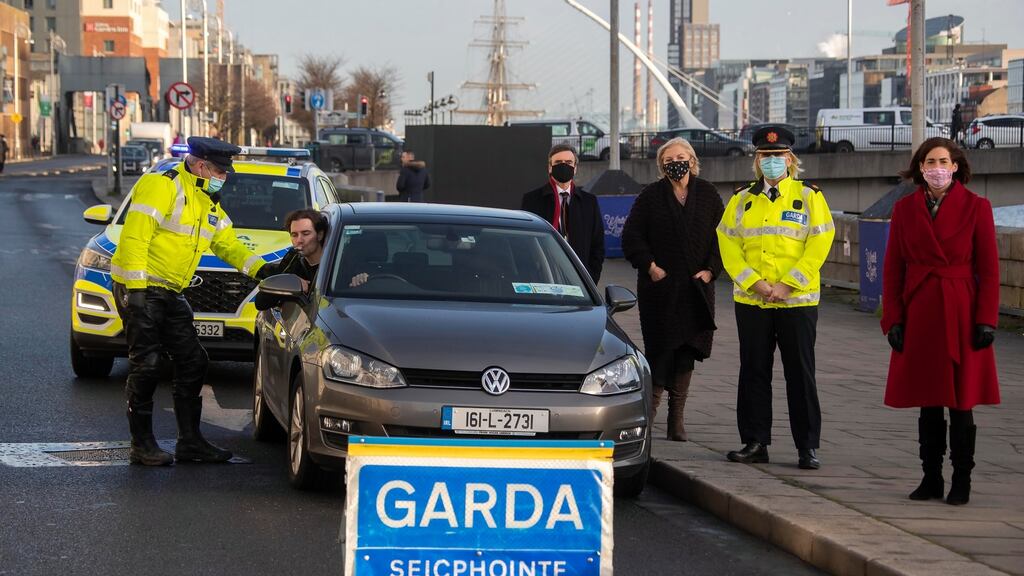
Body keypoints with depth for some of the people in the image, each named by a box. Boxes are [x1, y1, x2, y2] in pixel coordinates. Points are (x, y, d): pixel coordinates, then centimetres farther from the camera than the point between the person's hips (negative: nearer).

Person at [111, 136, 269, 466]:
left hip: (170, 293, 9)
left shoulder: (208, 203, 14)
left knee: (192, 362, 5)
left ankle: (190, 442, 11)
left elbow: (228, 245, 20)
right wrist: (135, 289, -25)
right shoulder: (162, 186, -15)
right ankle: (142, 445, 0)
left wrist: (259, 268, 4)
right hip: (140, 288, -9)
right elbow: (134, 237, -21)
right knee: (146, 366, -8)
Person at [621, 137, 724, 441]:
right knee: (660, 346, -7)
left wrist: (711, 269, -3)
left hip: (696, 286, 2)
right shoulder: (651, 196, 2)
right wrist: (650, 266, -9)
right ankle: (652, 402, 8)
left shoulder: (707, 194, 8)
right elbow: (631, 236, 1)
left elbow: (721, 236, 8)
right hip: (659, 286, -2)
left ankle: (676, 417, 7)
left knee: (687, 349, 3)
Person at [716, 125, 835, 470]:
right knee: (753, 373, 6)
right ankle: (755, 443, 13)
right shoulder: (741, 200, 11)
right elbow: (729, 245, 4)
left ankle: (807, 447, 4)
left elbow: (819, 245, -6)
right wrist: (755, 282, -10)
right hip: (750, 301, 3)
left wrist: (787, 285, -13)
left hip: (797, 301, -3)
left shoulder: (809, 197, 2)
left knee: (800, 374, 0)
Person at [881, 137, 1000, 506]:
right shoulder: (905, 209, 6)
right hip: (919, 315, 3)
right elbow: (893, 269, 7)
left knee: (961, 400, 0)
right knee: (927, 401, 7)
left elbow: (988, 269, -2)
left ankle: (961, 482, 8)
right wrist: (893, 319, -1)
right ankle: (931, 478, 15)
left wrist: (986, 320, -8)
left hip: (961, 317, -2)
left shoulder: (976, 207, -1)